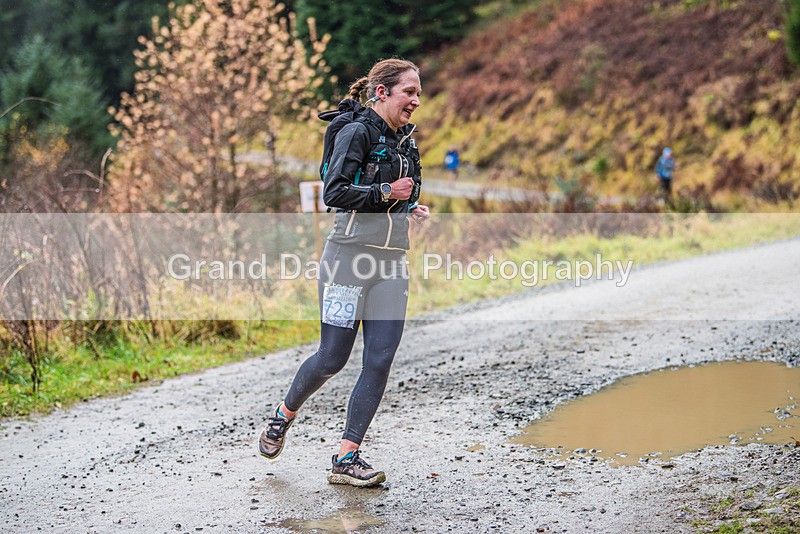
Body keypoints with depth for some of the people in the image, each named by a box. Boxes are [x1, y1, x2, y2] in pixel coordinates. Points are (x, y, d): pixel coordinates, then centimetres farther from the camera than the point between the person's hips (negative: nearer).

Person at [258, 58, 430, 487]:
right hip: (350, 256, -7)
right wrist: (385, 193, -18)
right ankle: (284, 416, 28)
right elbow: (333, 192, -17)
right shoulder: (357, 133, -8)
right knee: (332, 358, -2)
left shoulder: (405, 141, 16)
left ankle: (346, 459, 1)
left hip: (392, 263, 7)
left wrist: (412, 209, 8)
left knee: (380, 360, -4)